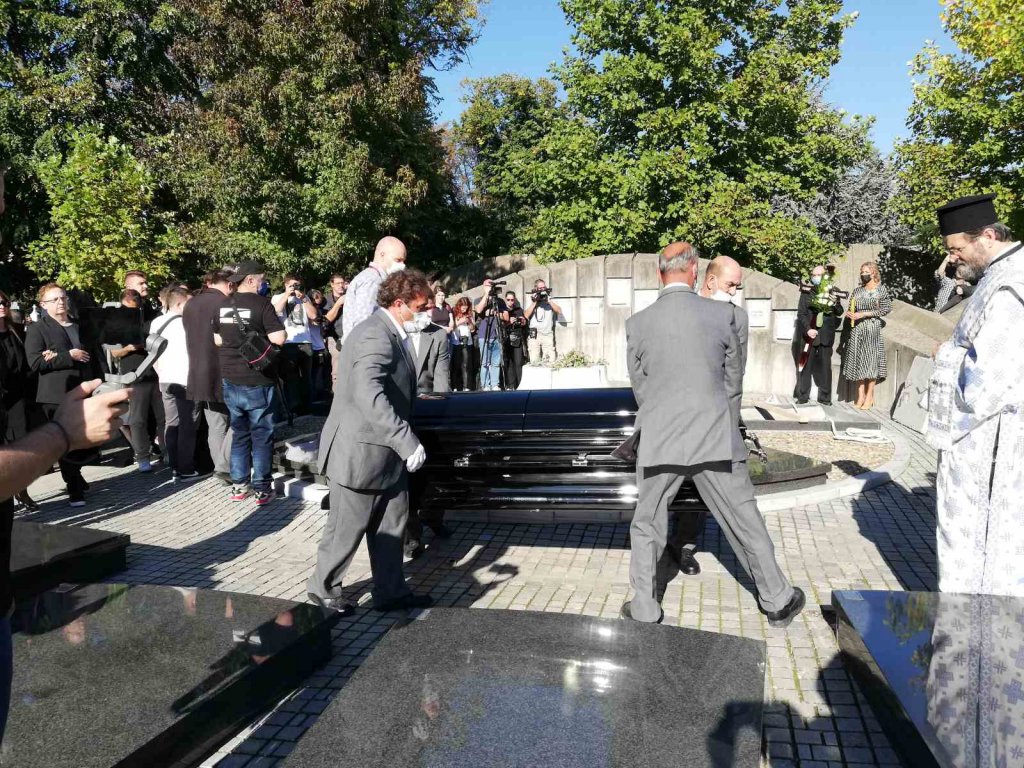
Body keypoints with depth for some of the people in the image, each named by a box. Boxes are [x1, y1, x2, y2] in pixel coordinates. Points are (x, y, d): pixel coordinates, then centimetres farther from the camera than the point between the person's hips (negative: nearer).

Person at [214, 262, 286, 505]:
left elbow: (216, 339, 13)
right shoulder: (261, 303, -11)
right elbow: (279, 338, -17)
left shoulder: (222, 304, 6)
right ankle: (261, 489, 6)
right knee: (262, 435, 3)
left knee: (239, 433, 15)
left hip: (230, 379, 5)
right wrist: (280, 330, 2)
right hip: (257, 380, -5)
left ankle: (239, 486, 20)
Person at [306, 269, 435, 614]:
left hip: (385, 452, 10)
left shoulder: (390, 333, 10)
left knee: (391, 524, 16)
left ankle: (391, 591, 28)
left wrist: (403, 441, 24)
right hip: (361, 451, -10)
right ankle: (322, 588, 28)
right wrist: (407, 441, -36)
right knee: (346, 529, 8)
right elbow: (368, 395, -36)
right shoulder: (375, 335, -23)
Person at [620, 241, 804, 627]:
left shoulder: (637, 323, -2)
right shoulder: (721, 314, -4)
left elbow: (639, 385, 7)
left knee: (647, 525, 15)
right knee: (744, 520, 14)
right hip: (715, 437, 0)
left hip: (659, 440, 0)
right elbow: (733, 380, 6)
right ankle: (777, 600, 29)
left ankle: (644, 608, 23)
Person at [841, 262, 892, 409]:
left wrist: (864, 314, -11)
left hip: (872, 328, -4)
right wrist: (849, 314, -5)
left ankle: (870, 397, 1)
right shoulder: (857, 290, 12)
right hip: (857, 329, 4)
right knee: (858, 360, 2)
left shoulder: (881, 289, 1)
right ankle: (860, 396, 7)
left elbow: (886, 309, -5)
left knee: (871, 360, -5)